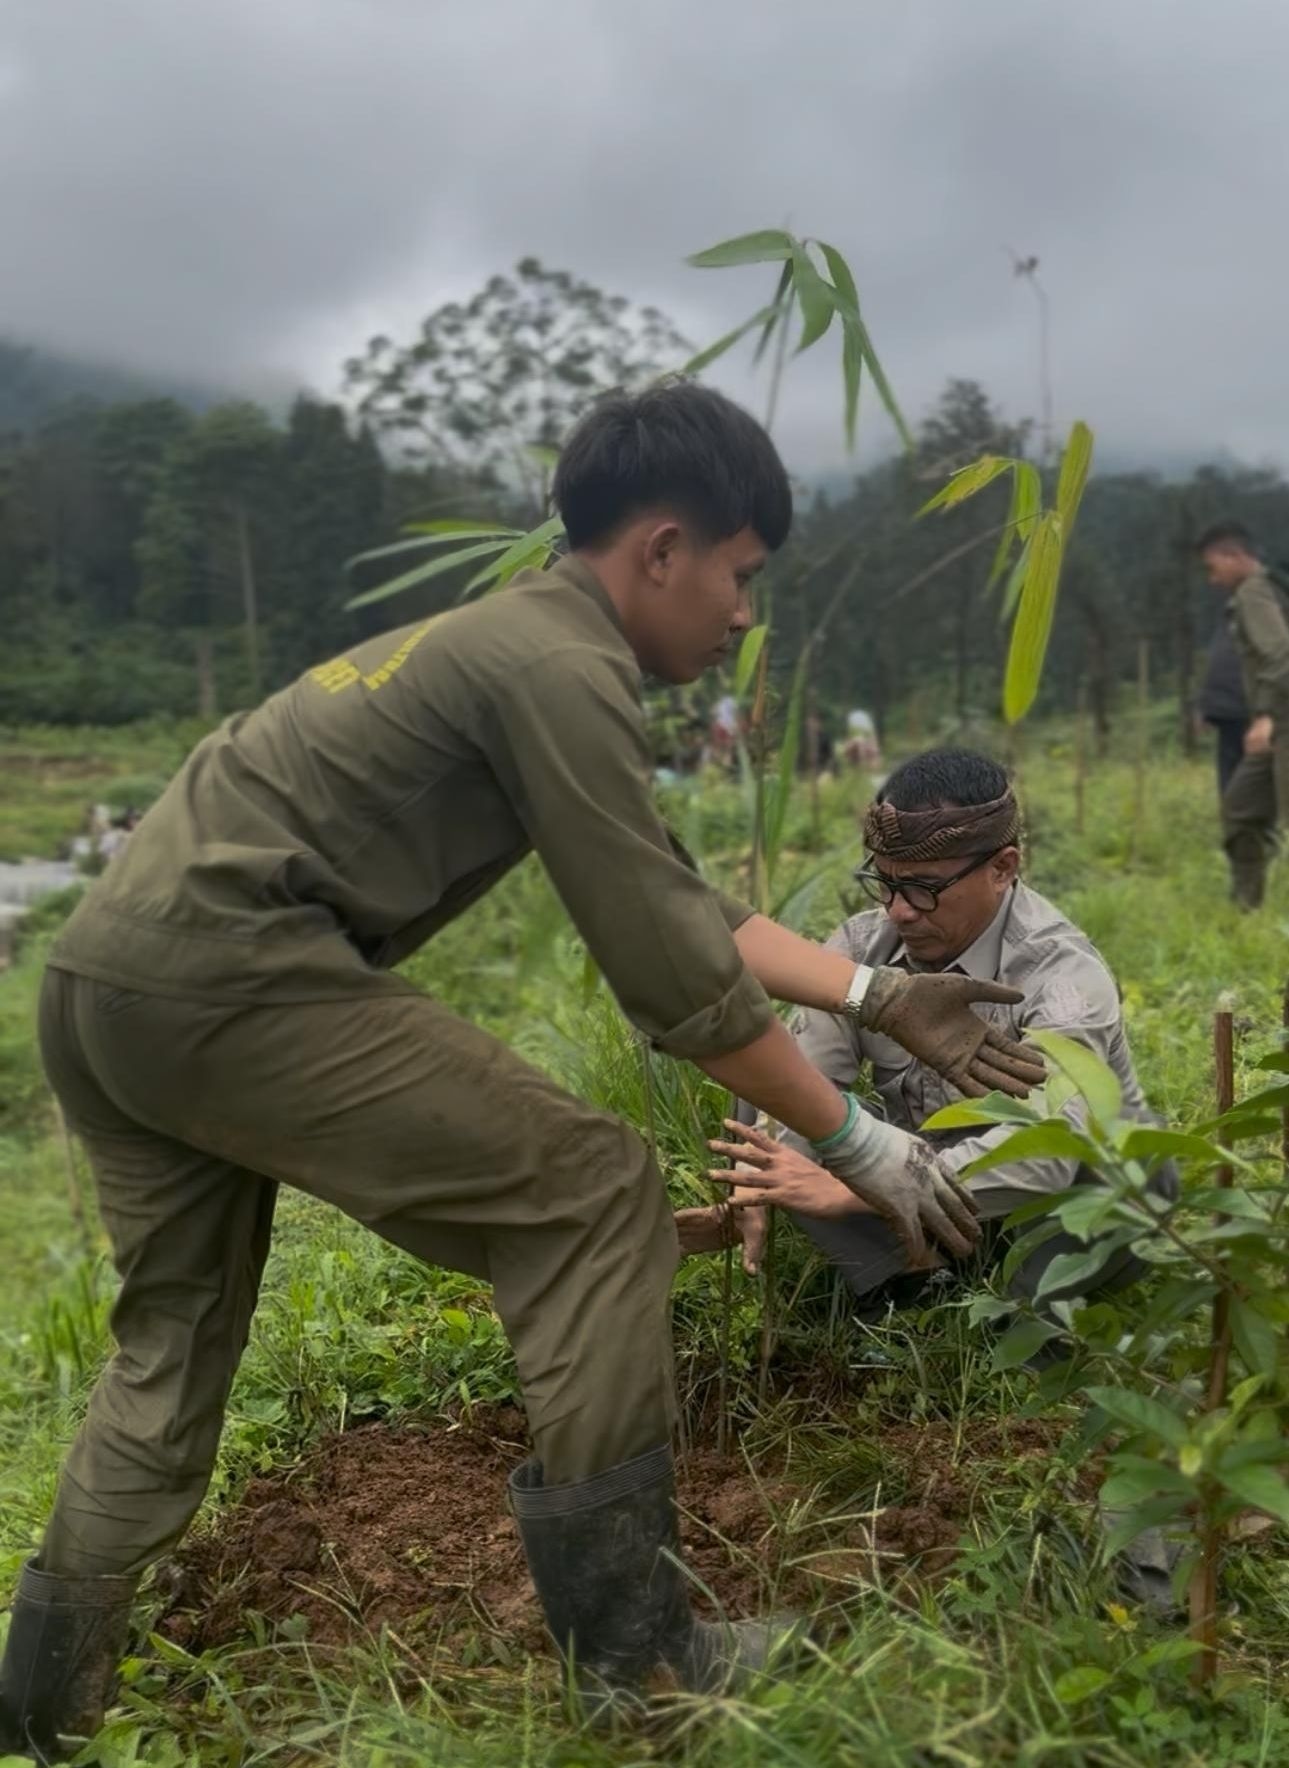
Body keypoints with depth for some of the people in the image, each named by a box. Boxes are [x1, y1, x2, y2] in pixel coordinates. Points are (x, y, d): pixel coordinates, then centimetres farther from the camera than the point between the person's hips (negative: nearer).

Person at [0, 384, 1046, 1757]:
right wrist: (855, 1144, 0)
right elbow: (671, 974, -11)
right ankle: (629, 1645, 4)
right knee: (591, 1197, -4)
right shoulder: (563, 665, -10)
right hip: (222, 972, -10)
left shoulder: (514, 643, 20)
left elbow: (680, 902, 20)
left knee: (171, 1346, 24)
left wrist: (880, 998, 19)